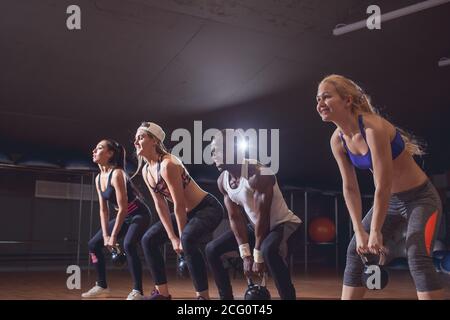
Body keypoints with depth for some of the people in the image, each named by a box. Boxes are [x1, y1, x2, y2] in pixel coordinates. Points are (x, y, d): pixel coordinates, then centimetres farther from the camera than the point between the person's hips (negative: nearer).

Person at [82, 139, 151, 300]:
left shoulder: (117, 174, -24)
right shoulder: (98, 178, 1)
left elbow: (123, 208, -26)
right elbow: (103, 210, 3)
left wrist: (113, 236, -22)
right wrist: (105, 235, -5)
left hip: (139, 215, -9)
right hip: (124, 217, 9)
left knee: (128, 245, -32)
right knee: (94, 244, 6)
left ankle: (137, 291, -22)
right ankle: (102, 287, 18)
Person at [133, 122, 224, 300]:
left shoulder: (167, 165, -26)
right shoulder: (146, 171, 0)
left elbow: (179, 205, -24)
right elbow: (160, 205, 1)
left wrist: (181, 239, -17)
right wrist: (172, 237, -2)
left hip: (208, 208, -9)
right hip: (188, 211, 9)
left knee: (187, 240, -36)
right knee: (149, 240, 5)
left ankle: (203, 295, -23)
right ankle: (162, 293, 13)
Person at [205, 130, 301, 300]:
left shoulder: (258, 174, -30)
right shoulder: (222, 181, -6)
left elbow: (263, 217, -26)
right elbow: (235, 218, -4)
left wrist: (258, 257, -20)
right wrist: (246, 255, -9)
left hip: (283, 223, -8)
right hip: (256, 226, 8)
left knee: (268, 250, -40)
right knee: (212, 250, 2)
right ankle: (227, 298, 13)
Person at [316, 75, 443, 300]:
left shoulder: (373, 127, -29)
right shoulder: (337, 140, -7)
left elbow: (383, 185, -28)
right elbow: (350, 188, -2)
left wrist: (376, 232, -23)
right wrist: (359, 232, -6)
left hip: (421, 198, -8)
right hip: (389, 201, 8)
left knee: (417, 256, -24)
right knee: (355, 252, 5)